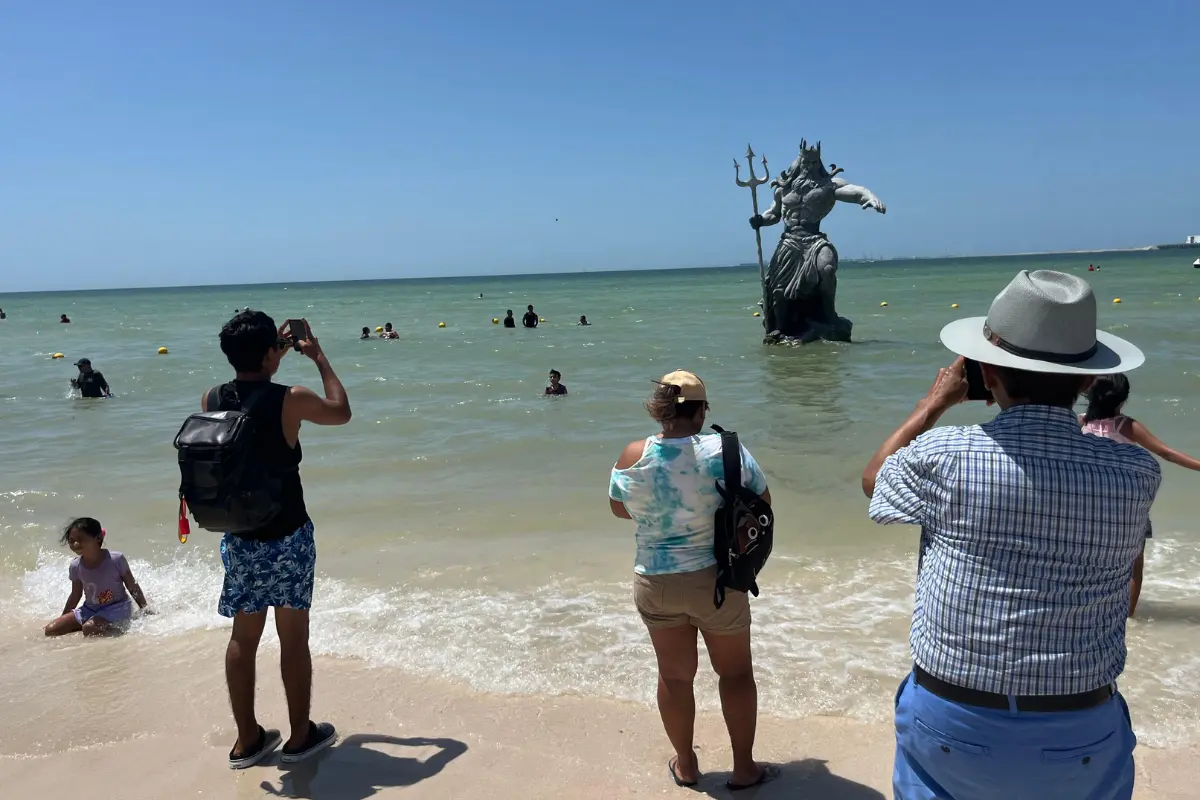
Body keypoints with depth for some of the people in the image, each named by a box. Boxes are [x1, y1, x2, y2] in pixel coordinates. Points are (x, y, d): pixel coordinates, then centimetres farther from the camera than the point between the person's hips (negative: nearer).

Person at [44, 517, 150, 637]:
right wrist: (63, 619, 18)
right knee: (50, 630, -5)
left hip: (117, 608, -7)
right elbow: (76, 595, 13)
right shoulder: (75, 566, -4)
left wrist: (146, 610, -5)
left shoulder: (115, 559, -18)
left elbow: (132, 588, -7)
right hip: (89, 609, 7)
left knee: (89, 628, -33)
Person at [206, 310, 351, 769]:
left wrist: (275, 355, 19)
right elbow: (341, 412, 0)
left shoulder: (212, 400, -5)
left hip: (239, 538, 5)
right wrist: (319, 357, 6)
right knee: (294, 638, 9)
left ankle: (247, 740, 26)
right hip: (288, 539, -5)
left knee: (243, 637, 14)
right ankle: (301, 736, 22)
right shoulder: (290, 400, -19)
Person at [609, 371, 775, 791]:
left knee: (674, 675, 19)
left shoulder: (633, 456, -12)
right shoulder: (725, 450, -17)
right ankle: (744, 768, 30)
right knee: (736, 672, 18)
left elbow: (619, 508, 5)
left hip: (655, 583, 2)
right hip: (718, 580, -2)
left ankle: (685, 765, 37)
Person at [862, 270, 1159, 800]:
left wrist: (936, 401, 13)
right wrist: (1062, 395, 13)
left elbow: (874, 479, 4)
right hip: (1080, 735, 2)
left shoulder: (943, 458, -19)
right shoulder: (1138, 474, -12)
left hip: (952, 722, -1)